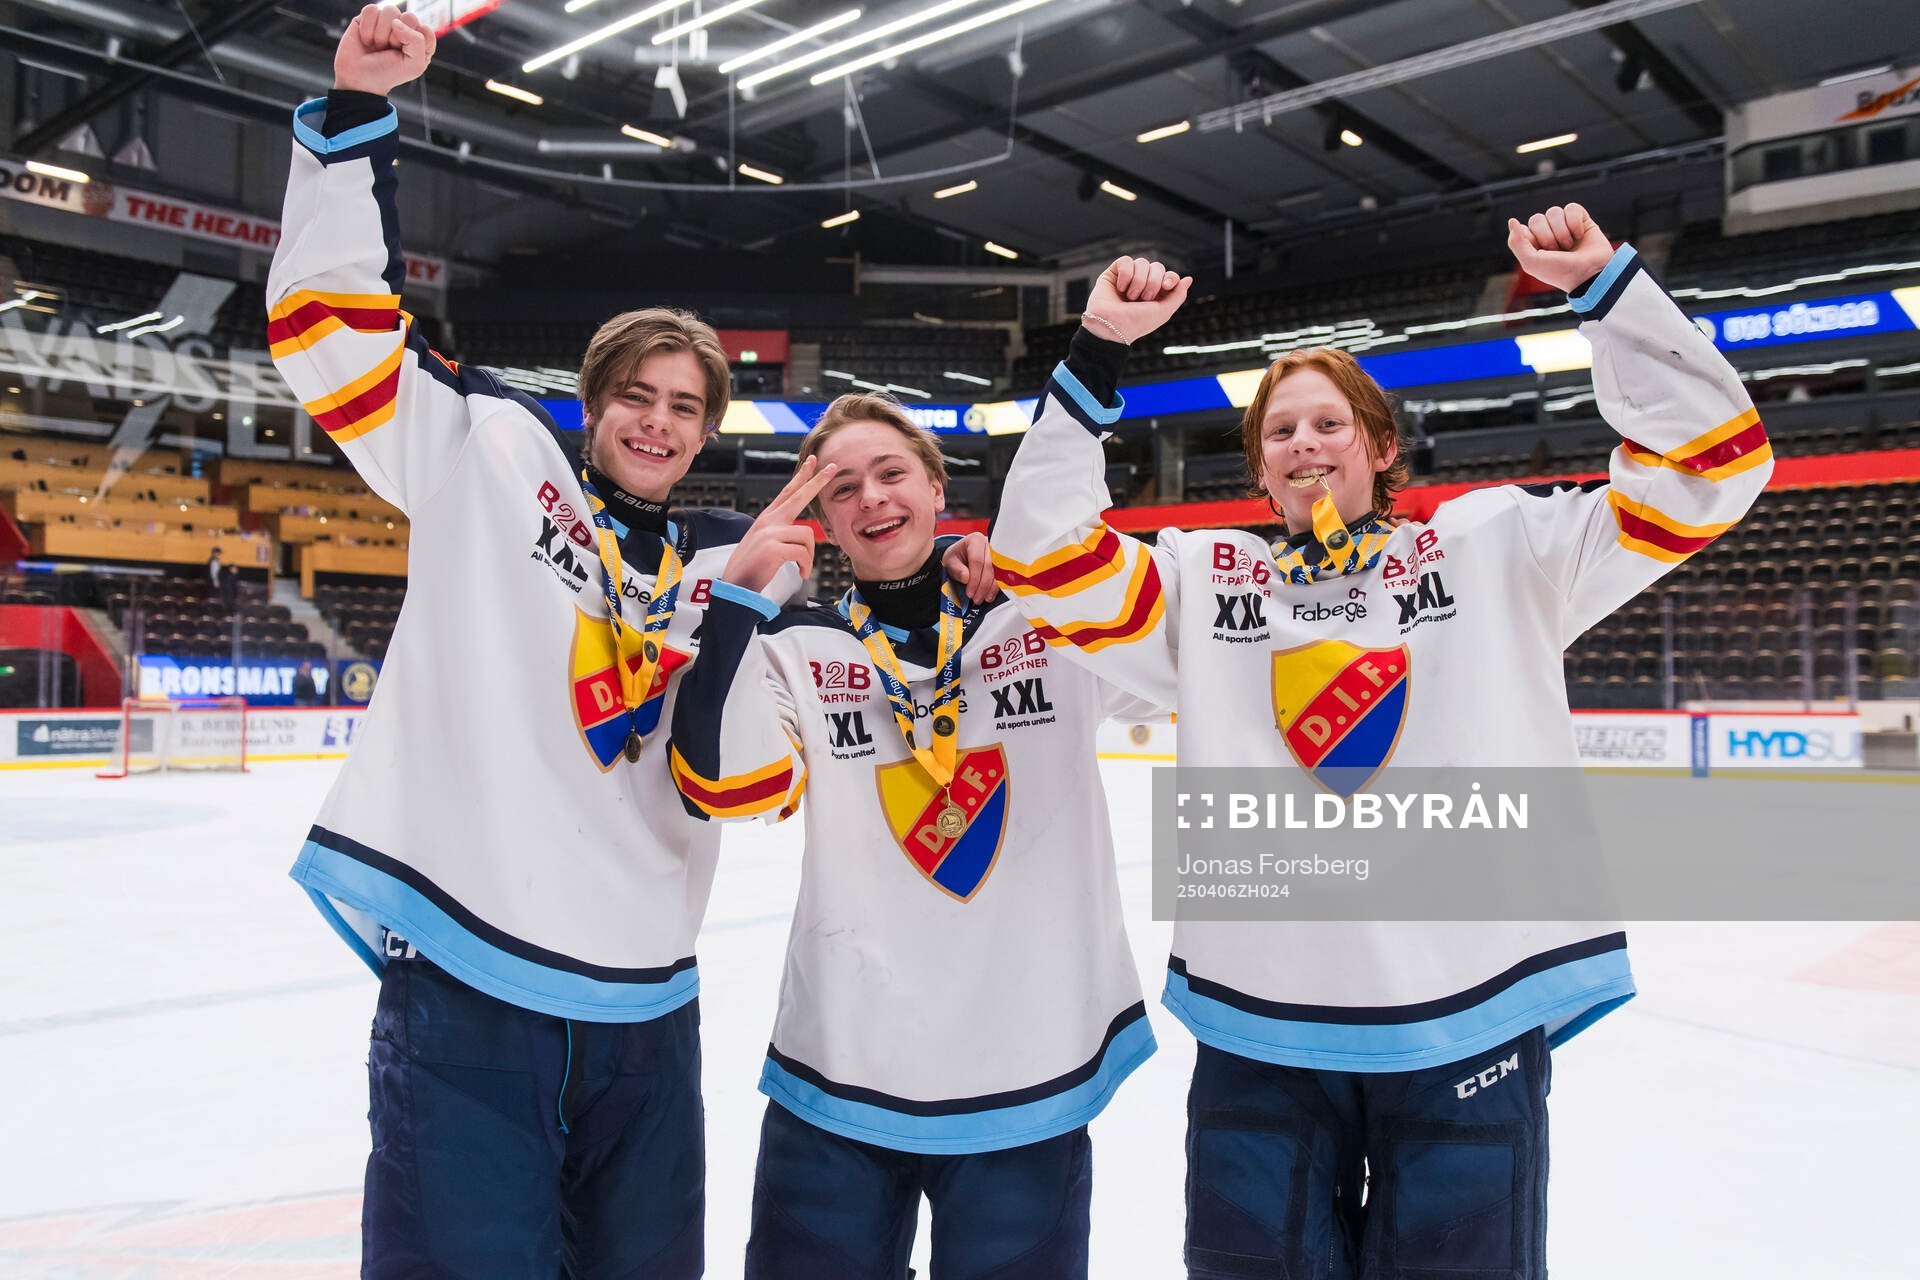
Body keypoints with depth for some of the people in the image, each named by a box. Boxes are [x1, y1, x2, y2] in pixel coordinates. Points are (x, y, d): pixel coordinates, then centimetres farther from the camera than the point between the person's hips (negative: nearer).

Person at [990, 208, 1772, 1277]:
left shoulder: (1496, 545, 7)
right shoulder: (1203, 578, 9)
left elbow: (1705, 468, 3)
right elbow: (1044, 554, -1)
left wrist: (1607, 286, -4)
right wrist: (1097, 354, -5)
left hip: (1469, 1020, -1)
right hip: (1258, 1035, 1)